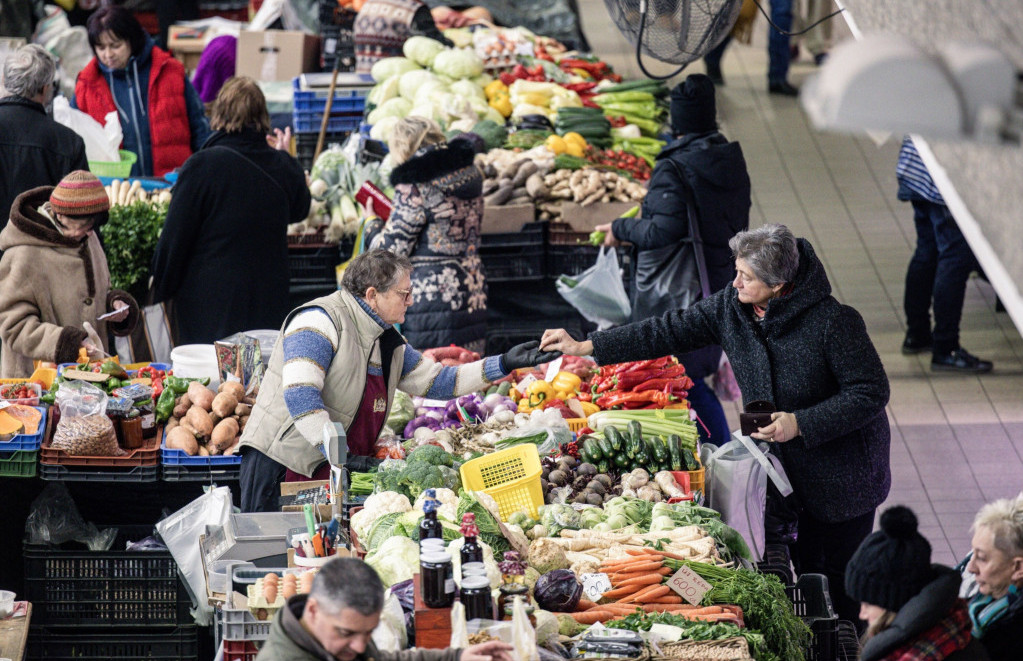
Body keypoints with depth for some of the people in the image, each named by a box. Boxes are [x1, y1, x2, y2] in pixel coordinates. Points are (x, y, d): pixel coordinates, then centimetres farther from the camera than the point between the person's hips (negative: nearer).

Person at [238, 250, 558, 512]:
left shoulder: (388, 341, 15)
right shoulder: (319, 321, -13)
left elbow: (436, 381, 23)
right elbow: (299, 395, -22)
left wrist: (503, 365, 15)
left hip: (330, 477, 8)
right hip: (279, 466, -8)